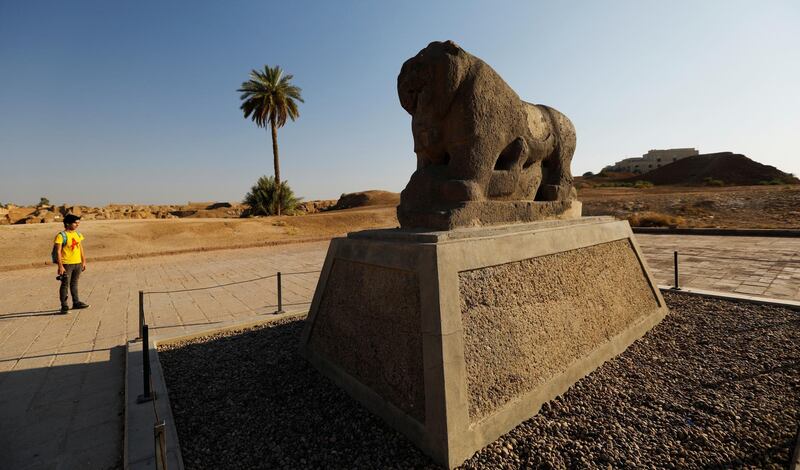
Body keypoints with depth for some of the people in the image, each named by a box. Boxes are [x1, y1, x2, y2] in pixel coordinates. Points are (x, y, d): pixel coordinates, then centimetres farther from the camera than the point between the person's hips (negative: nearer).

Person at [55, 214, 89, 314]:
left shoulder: (78, 234, 10)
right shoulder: (61, 236, -10)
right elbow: (58, 252, -13)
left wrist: (84, 261, 14)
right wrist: (60, 266, -17)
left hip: (78, 264, 6)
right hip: (67, 264, -6)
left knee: (74, 284, 16)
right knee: (65, 285, 1)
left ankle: (76, 302, 25)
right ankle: (64, 306, 7)